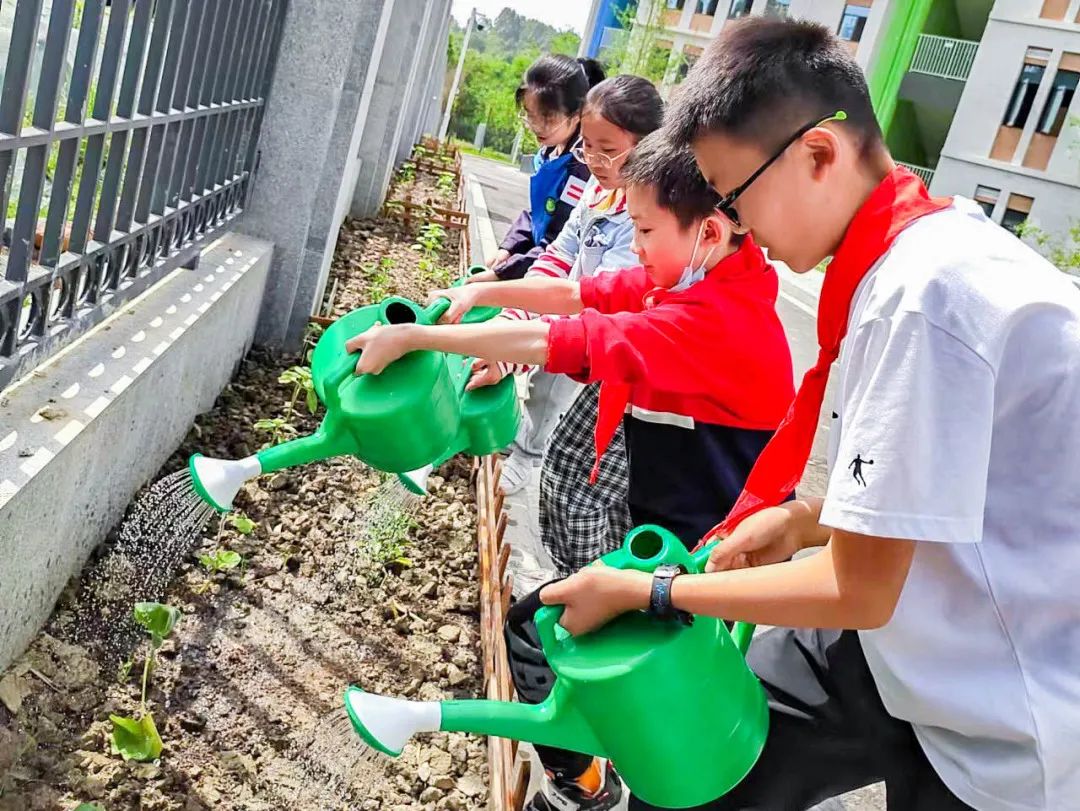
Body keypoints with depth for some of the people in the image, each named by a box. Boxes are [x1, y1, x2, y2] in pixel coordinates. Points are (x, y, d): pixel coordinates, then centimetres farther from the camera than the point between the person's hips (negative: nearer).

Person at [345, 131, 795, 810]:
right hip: (675, 527, 9)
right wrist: (484, 291, -8)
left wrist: (411, 336, -25)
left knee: (534, 628, -1)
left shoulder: (713, 320, -28)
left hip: (703, 553, -9)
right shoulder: (691, 280, 1)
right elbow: (579, 294, 5)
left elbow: (548, 342, -30)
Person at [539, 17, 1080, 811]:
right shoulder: (932, 239, -2)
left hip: (1000, 734, -7)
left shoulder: (921, 294, -29)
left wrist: (640, 590, -13)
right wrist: (807, 520, 1)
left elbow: (858, 593, -23)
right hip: (918, 648, 8)